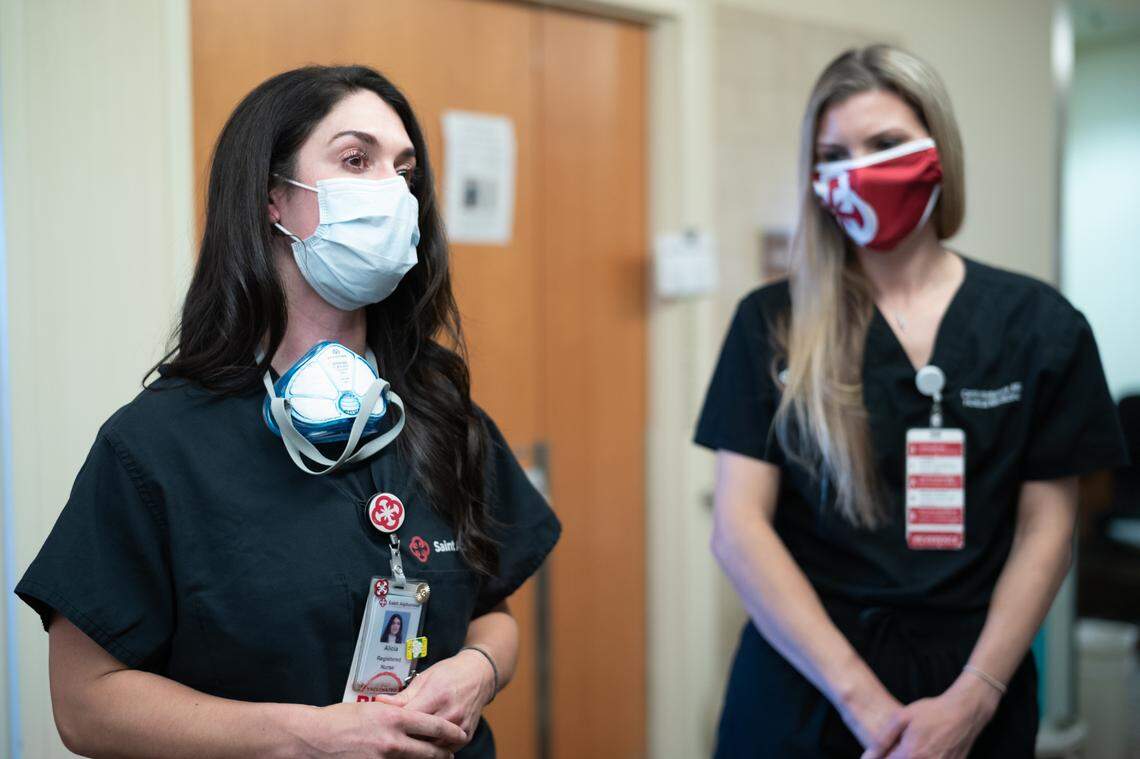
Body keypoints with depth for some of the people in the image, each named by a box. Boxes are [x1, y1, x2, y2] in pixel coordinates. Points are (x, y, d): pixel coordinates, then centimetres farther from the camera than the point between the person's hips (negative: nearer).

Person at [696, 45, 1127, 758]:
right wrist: (861, 696, -14)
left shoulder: (1038, 324, -1)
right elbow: (739, 527, -9)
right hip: (802, 687, 0)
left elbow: (1046, 529, -1)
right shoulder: (773, 324, -4)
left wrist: (972, 700, -11)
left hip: (974, 697, 1)